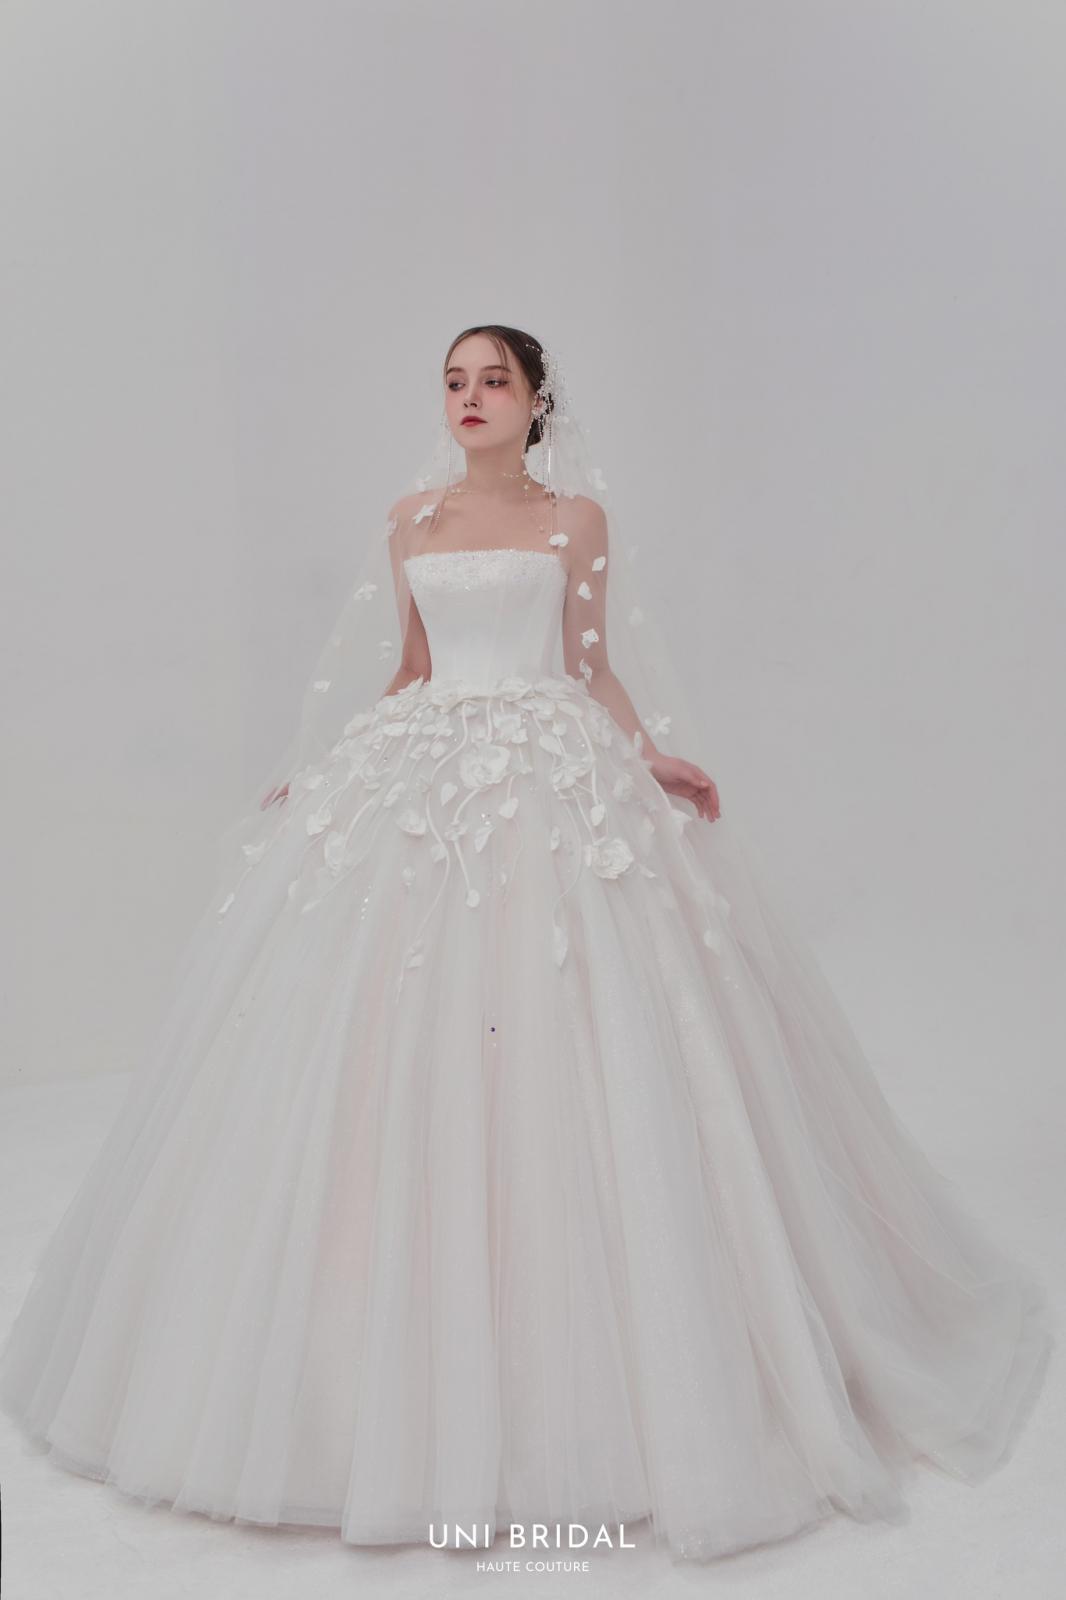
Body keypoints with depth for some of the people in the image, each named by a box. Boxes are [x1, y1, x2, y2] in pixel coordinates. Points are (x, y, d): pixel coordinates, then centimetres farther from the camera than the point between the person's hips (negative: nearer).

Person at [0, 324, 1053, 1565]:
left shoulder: (578, 516, 7)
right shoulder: (411, 519, 14)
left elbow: (594, 666, 7)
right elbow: (405, 670, 16)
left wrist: (657, 759, -7)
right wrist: (321, 773, 12)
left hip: (556, 782, -3)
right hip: (418, 779, 3)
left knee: (563, 1054, -7)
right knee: (397, 1058, 0)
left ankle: (568, 1371, 8)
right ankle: (409, 1375, 15)